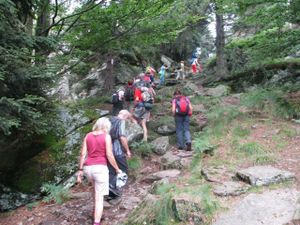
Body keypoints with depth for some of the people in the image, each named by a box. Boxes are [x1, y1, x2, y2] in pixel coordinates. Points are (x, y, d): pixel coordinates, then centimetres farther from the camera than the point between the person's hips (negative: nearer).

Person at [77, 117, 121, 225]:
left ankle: (96, 209, 46)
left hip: (88, 168, 5)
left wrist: (80, 170, 10)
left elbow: (83, 154, 5)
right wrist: (117, 169, 3)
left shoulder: (88, 136, 7)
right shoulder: (106, 136, -5)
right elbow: (109, 155, -8)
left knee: (95, 187, 33)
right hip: (100, 168, -5)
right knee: (99, 197, 0)